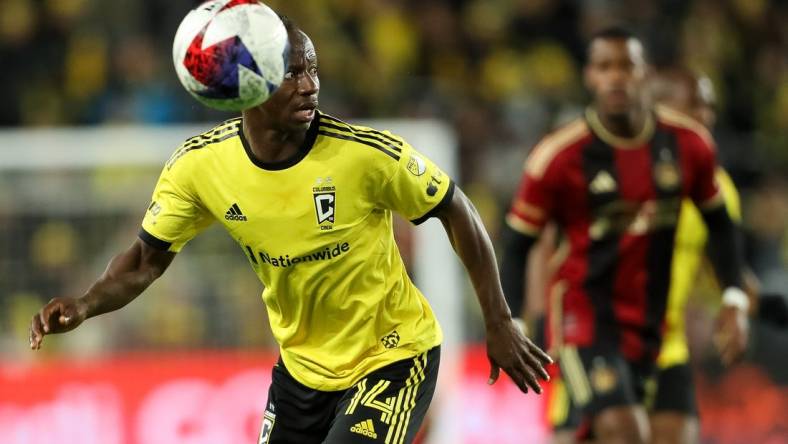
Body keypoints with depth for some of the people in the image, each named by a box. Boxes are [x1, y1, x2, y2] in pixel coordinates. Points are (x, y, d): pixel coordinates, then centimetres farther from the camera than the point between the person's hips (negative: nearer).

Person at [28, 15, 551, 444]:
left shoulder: (367, 153, -24)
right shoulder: (199, 165, -15)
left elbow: (457, 211, -10)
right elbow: (148, 258, -2)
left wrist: (499, 323, -7)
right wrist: (85, 305, -21)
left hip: (392, 359, -5)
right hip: (302, 365, 5)